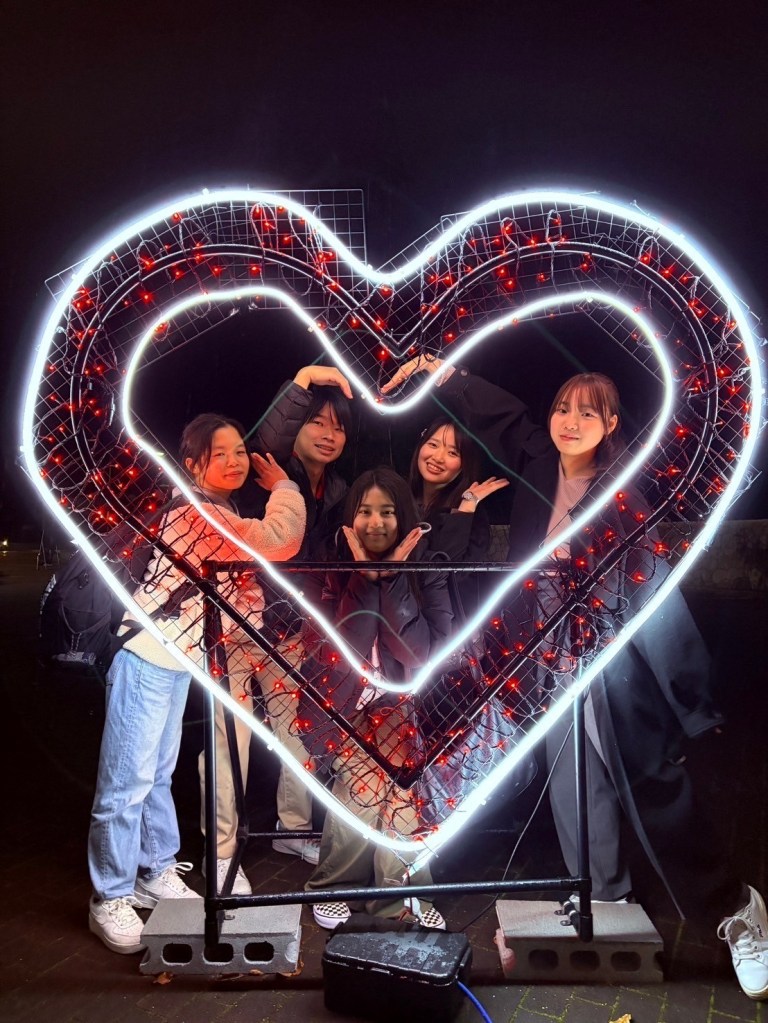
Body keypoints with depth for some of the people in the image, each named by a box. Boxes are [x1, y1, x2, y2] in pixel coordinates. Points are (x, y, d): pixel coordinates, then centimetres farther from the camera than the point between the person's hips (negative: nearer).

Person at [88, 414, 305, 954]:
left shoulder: (220, 514, 10)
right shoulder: (198, 513, -22)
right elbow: (280, 541, -31)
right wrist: (284, 485, -14)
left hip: (180, 661, 9)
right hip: (147, 659, -9)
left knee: (158, 773, 18)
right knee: (127, 782, -1)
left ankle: (157, 873, 31)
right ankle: (111, 898, 12)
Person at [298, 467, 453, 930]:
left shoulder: (427, 570, -4)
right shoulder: (332, 570, -5)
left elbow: (425, 653, -15)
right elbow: (339, 653, -15)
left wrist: (393, 577, -19)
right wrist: (364, 578, -19)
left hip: (400, 701, 1)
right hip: (340, 702, -1)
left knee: (398, 776, -20)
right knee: (366, 779, -20)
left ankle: (403, 895, 1)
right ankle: (332, 885, 3)